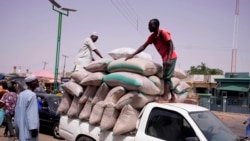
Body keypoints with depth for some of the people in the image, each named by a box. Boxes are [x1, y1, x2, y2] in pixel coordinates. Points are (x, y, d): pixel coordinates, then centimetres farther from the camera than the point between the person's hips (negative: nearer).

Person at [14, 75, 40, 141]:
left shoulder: (21, 94, 10)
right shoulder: (32, 95, -16)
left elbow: (17, 111, 15)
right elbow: (32, 113, -21)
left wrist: (17, 125, 22)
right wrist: (33, 127, -20)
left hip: (21, 126, 9)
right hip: (28, 127, -9)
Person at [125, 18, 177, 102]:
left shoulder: (164, 33, -16)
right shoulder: (152, 37, 5)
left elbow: (171, 45, -19)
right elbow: (143, 46, 6)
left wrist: (169, 58, -28)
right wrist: (132, 55, -1)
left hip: (171, 57, -8)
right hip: (165, 58, 8)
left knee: (166, 77, -11)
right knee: (167, 77, 10)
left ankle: (165, 97, -11)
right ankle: (173, 98, 15)